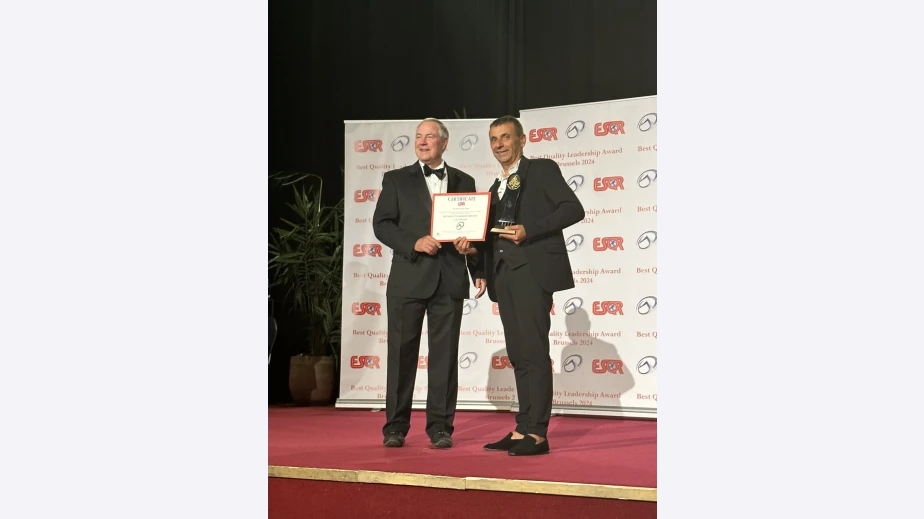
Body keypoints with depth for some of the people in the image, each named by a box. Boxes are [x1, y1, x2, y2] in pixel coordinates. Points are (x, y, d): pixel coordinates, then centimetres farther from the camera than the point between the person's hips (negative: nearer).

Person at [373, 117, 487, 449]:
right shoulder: (396, 179, 8)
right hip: (408, 277, -1)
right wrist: (414, 243, -14)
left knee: (445, 355, 3)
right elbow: (382, 224, 0)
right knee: (402, 353, 3)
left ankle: (440, 427, 9)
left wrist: (479, 271, 3)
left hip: (450, 279, 1)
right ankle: (395, 427, 11)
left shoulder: (464, 182, 12)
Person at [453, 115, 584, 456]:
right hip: (504, 274, 7)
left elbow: (573, 209, -8)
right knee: (518, 355, 7)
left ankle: (537, 434, -10)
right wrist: (473, 246, 2)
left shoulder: (542, 170, 3)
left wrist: (529, 230, -17)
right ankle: (522, 429, 9)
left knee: (534, 351, -10)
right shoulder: (496, 188, 24)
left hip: (533, 270, -7)